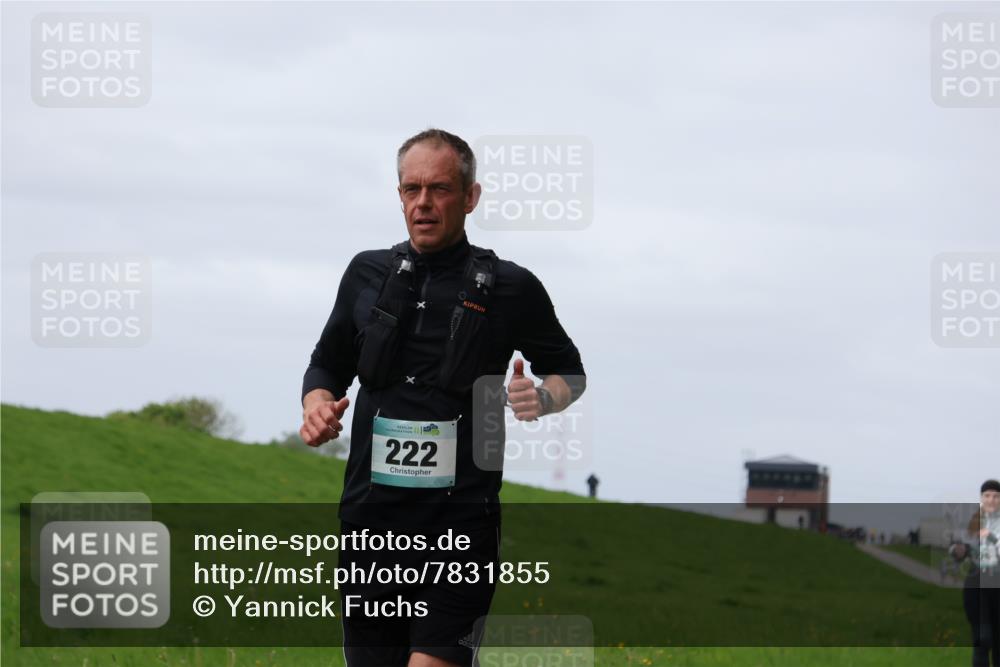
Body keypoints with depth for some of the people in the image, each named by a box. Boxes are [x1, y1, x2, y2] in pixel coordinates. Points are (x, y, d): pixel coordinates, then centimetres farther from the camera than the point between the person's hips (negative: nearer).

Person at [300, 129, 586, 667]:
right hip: (370, 518, 4)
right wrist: (317, 405, 1)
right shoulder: (366, 273, 11)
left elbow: (570, 373, 14)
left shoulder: (511, 288, 2)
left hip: (461, 522, -4)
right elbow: (329, 363, 23)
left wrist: (543, 397, -8)